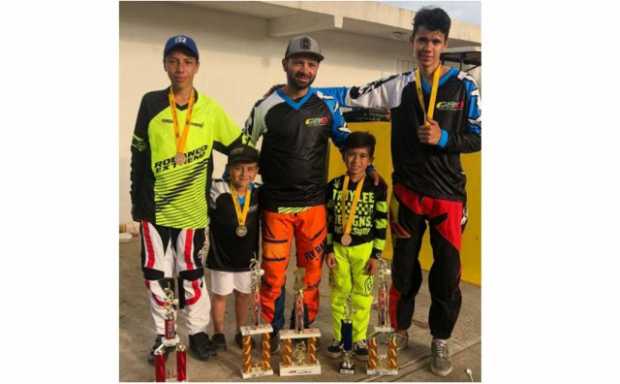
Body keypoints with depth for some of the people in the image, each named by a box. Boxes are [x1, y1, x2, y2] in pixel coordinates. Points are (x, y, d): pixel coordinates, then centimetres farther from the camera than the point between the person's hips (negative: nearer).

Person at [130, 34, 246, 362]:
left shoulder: (210, 109, -1)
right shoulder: (151, 104, 1)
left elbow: (239, 148, 7)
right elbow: (138, 155, 3)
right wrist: (137, 201, 2)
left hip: (191, 209, -1)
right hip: (155, 208, 1)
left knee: (192, 274, 7)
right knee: (157, 274, 9)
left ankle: (198, 332, 25)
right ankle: (163, 335, 26)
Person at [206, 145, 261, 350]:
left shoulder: (258, 193, -8)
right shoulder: (217, 191, -21)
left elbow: (261, 225, 5)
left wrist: (258, 253, 8)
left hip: (247, 257, 3)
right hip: (221, 257, -3)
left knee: (244, 294, 18)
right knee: (220, 295, 14)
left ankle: (241, 332, 36)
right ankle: (218, 333, 33)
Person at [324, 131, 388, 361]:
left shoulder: (377, 188, -8)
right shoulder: (334, 186, -2)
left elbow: (381, 224, -5)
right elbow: (328, 220, 3)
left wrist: (375, 255, -7)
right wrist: (328, 250, -1)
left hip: (364, 249, -2)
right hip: (338, 248, 2)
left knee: (362, 297, 8)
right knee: (338, 295, 11)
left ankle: (359, 339, 23)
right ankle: (338, 337, 25)